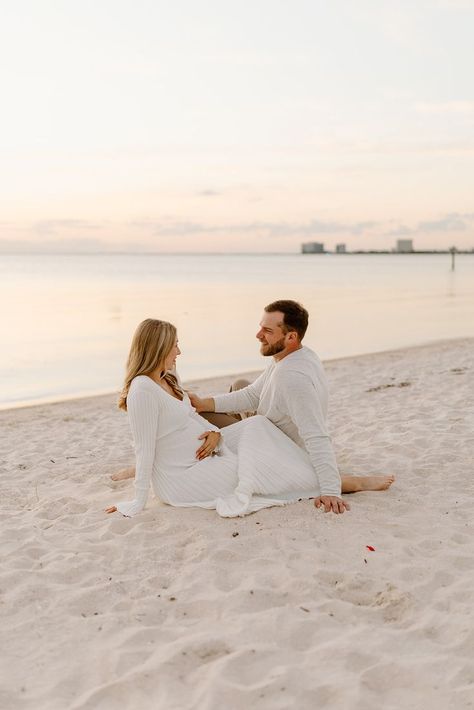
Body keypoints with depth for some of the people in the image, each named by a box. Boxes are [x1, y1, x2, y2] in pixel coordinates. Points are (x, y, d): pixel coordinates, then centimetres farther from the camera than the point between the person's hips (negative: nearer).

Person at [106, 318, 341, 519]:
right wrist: (137, 504, -18)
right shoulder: (143, 390, -23)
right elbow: (144, 449, -22)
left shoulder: (168, 378, 6)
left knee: (257, 424, 0)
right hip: (181, 479, -9)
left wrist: (214, 432, -6)